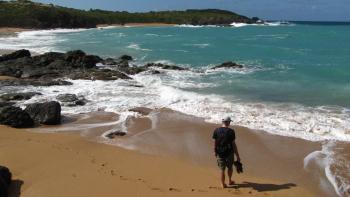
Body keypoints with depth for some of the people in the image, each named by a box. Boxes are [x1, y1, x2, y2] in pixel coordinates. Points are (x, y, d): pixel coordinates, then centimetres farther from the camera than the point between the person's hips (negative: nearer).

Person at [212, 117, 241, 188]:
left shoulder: (216, 131, -6)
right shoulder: (231, 131, -13)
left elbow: (215, 143, -1)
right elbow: (233, 144, -12)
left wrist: (215, 152, 15)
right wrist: (237, 156, -5)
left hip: (220, 153, 2)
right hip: (229, 152, -2)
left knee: (222, 169, 12)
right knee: (230, 167, 21)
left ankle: (223, 184, 19)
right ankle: (230, 181, 36)